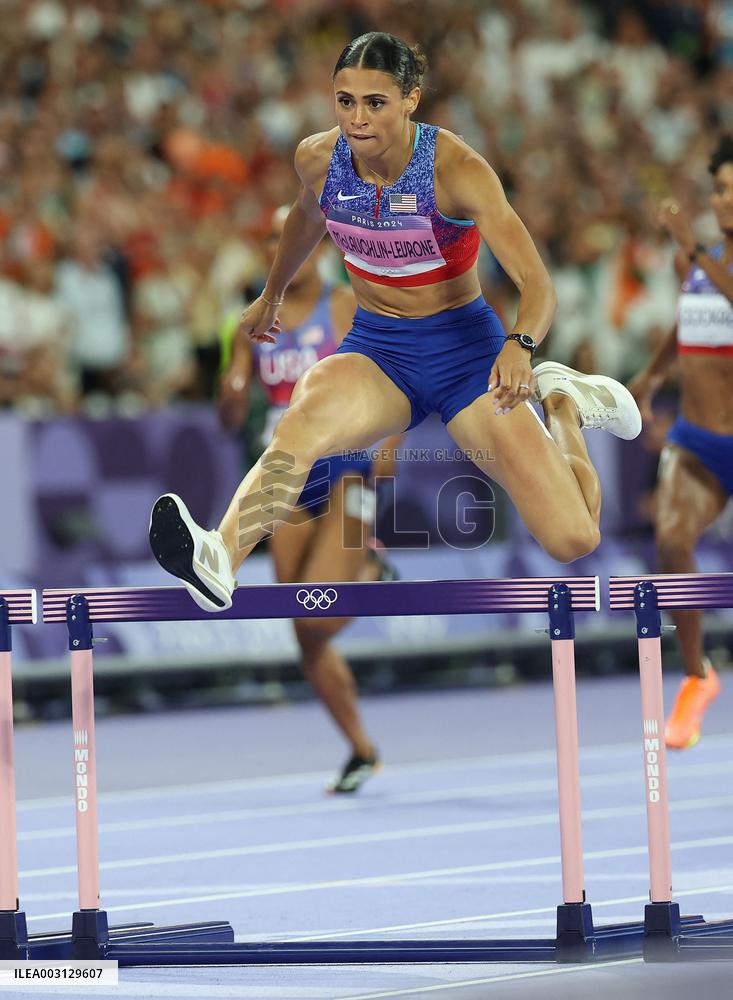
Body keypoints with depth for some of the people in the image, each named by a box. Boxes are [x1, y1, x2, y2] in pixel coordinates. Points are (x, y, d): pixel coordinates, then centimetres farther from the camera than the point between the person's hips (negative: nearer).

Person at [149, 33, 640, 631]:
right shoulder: (319, 159, -7)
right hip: (375, 352, 2)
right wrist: (272, 295, 35)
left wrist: (521, 345, -46)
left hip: (464, 347, -2)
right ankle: (220, 559, -60)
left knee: (573, 541, -12)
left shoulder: (457, 168, -20)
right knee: (303, 422, -37)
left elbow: (536, 283, -25)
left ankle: (560, 402, 19)